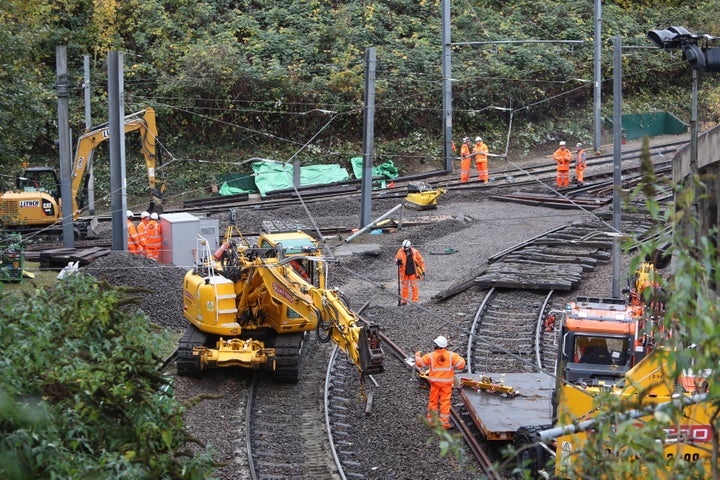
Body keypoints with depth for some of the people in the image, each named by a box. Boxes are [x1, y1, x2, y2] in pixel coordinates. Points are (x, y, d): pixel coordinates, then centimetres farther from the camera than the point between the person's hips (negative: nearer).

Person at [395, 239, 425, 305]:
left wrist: (423, 271, 0)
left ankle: (415, 300, 3)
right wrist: (398, 262, -22)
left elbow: (421, 261, 3)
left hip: (413, 272, -1)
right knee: (404, 287, 7)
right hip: (404, 273, 1)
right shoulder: (400, 252, -3)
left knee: (414, 286, -1)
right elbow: (397, 261, 4)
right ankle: (404, 301, 13)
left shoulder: (415, 252, -5)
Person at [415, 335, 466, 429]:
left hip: (435, 382, 1)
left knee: (433, 401, 14)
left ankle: (431, 420, 20)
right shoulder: (451, 355, -10)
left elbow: (419, 363, 0)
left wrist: (417, 355, 21)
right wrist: (461, 358, 10)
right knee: (445, 402, 3)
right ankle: (444, 422, 2)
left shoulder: (431, 356, -9)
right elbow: (461, 365, -12)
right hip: (447, 383, -1)